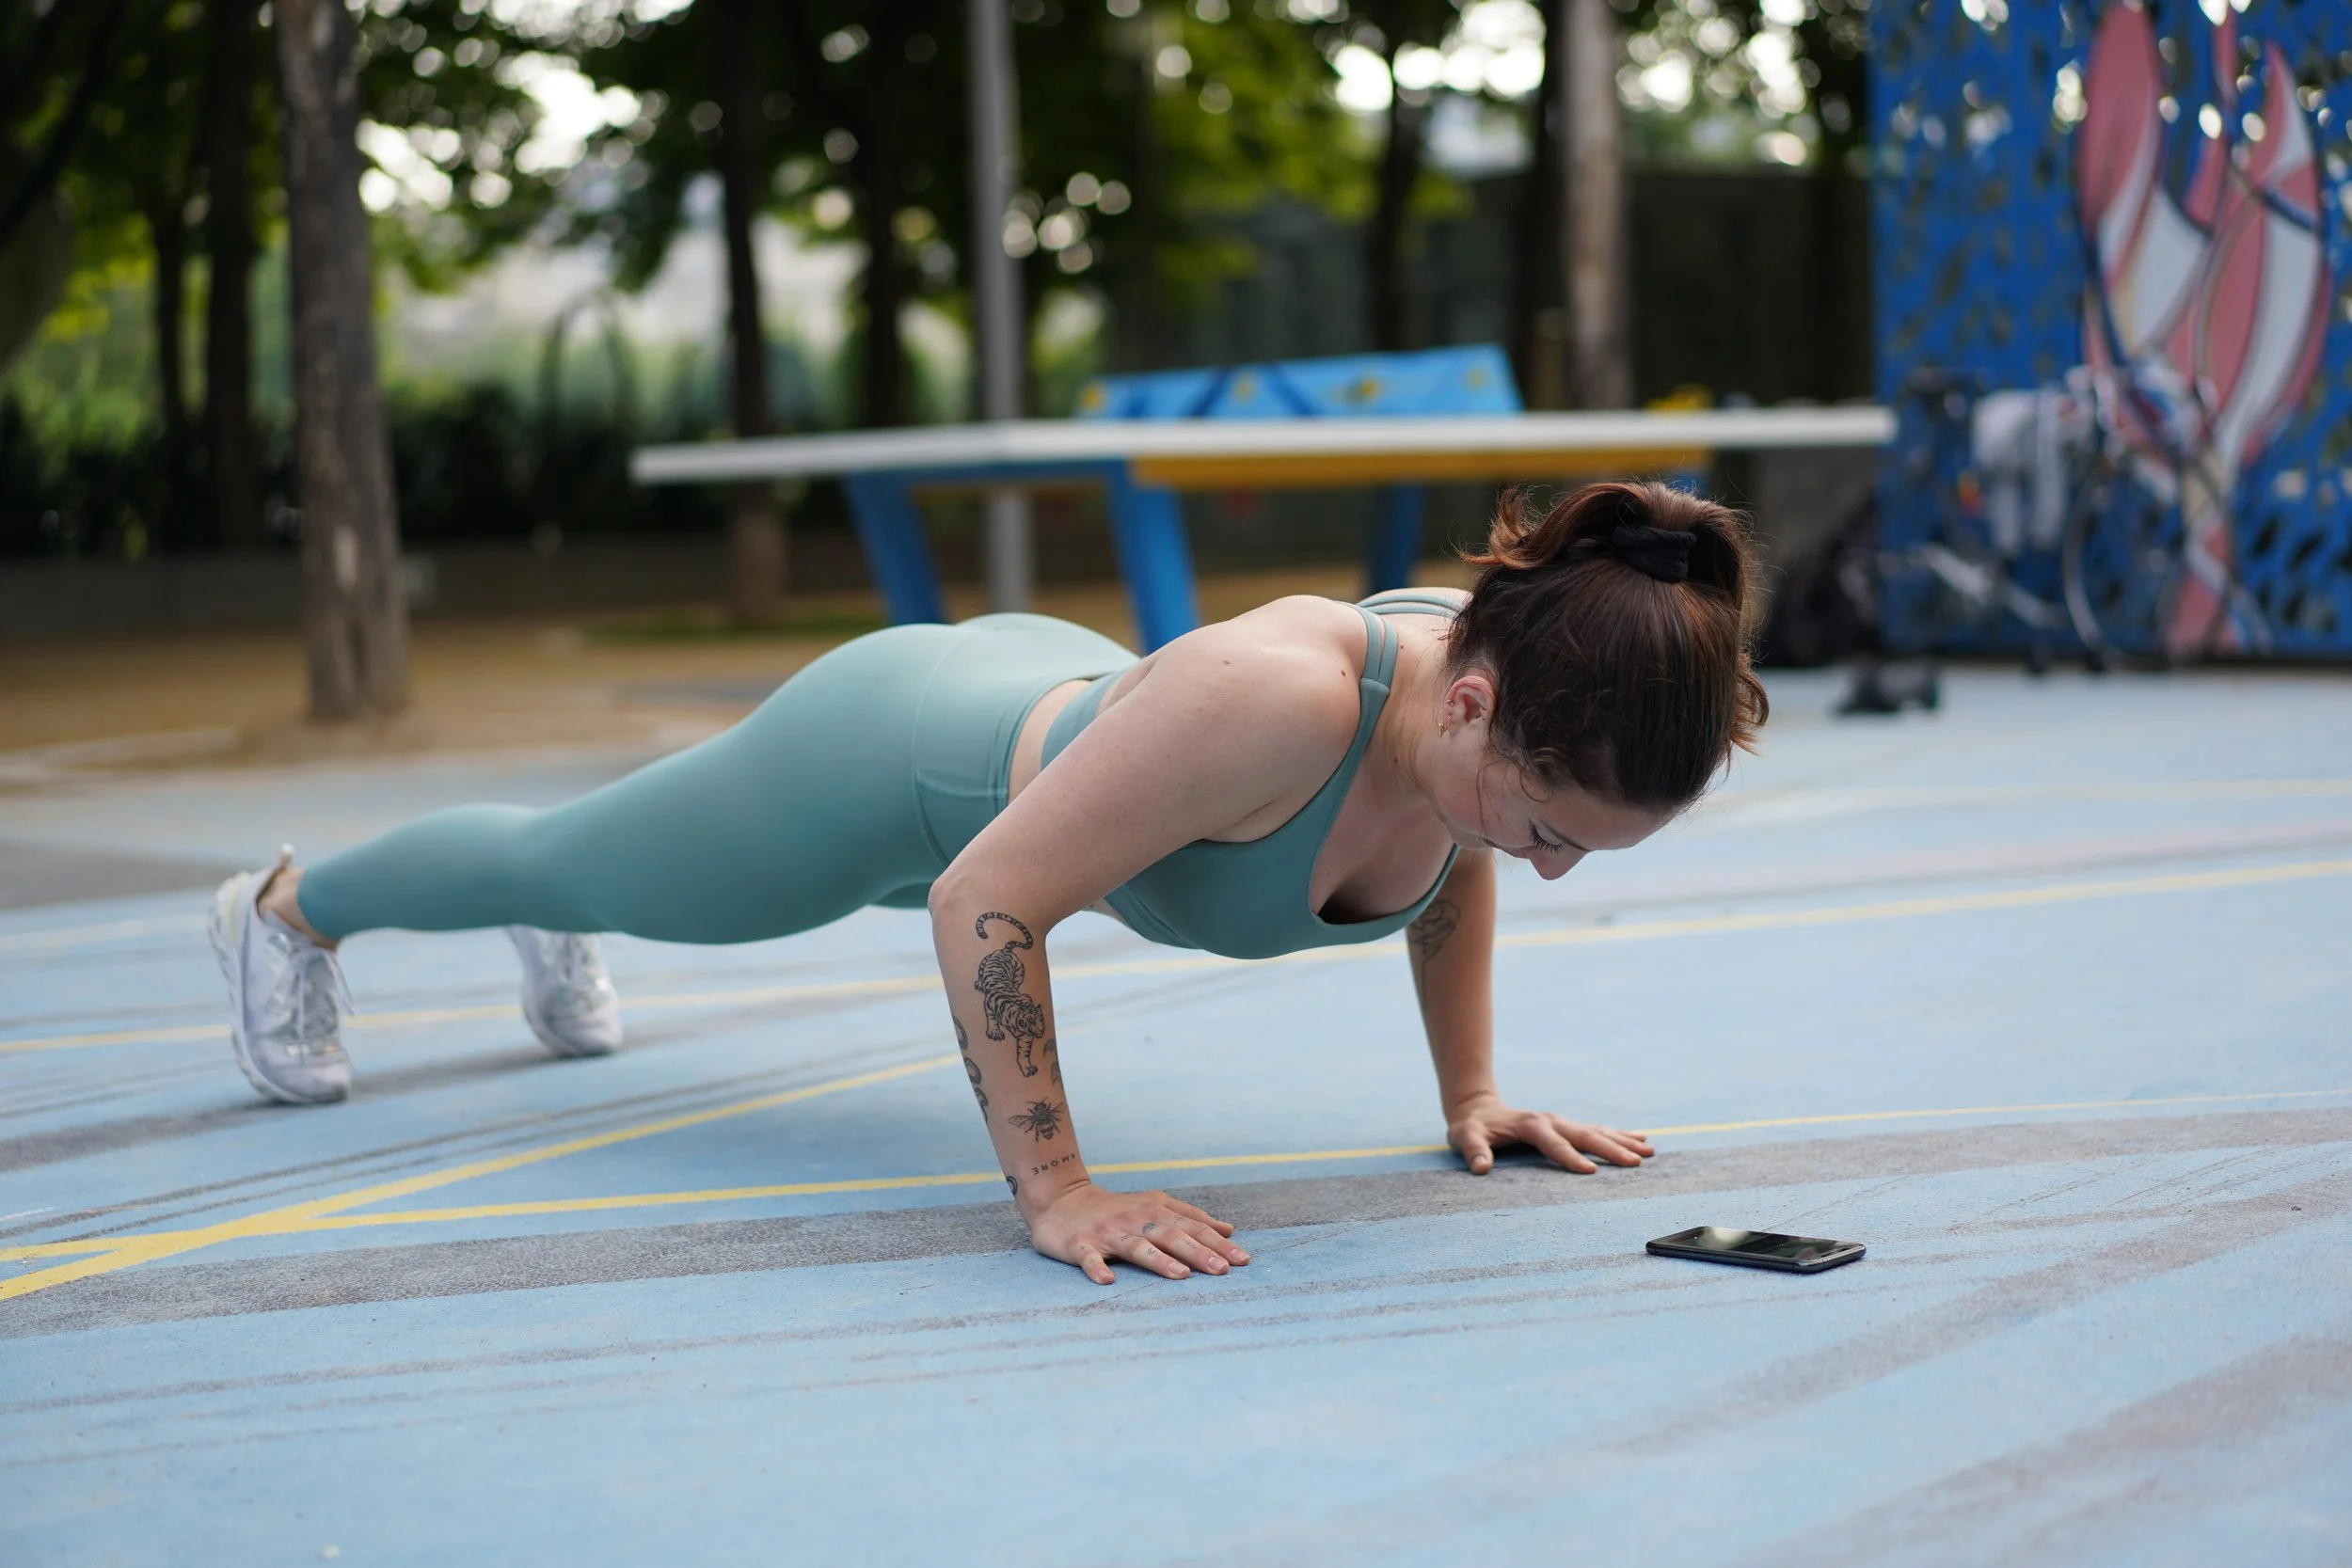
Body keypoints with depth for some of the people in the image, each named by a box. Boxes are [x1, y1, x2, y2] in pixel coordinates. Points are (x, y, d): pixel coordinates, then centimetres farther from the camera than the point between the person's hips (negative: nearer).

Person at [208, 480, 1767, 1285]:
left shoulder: (1499, 685, -26)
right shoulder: (1271, 700, -48)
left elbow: (1451, 865, -1)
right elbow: (987, 901, -38)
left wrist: (1470, 1091, -5)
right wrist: (1057, 1192, -36)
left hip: (1052, 701, 6)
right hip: (897, 763, -6)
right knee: (570, 862, 25)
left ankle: (560, 924, 73)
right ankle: (289, 905, 55)